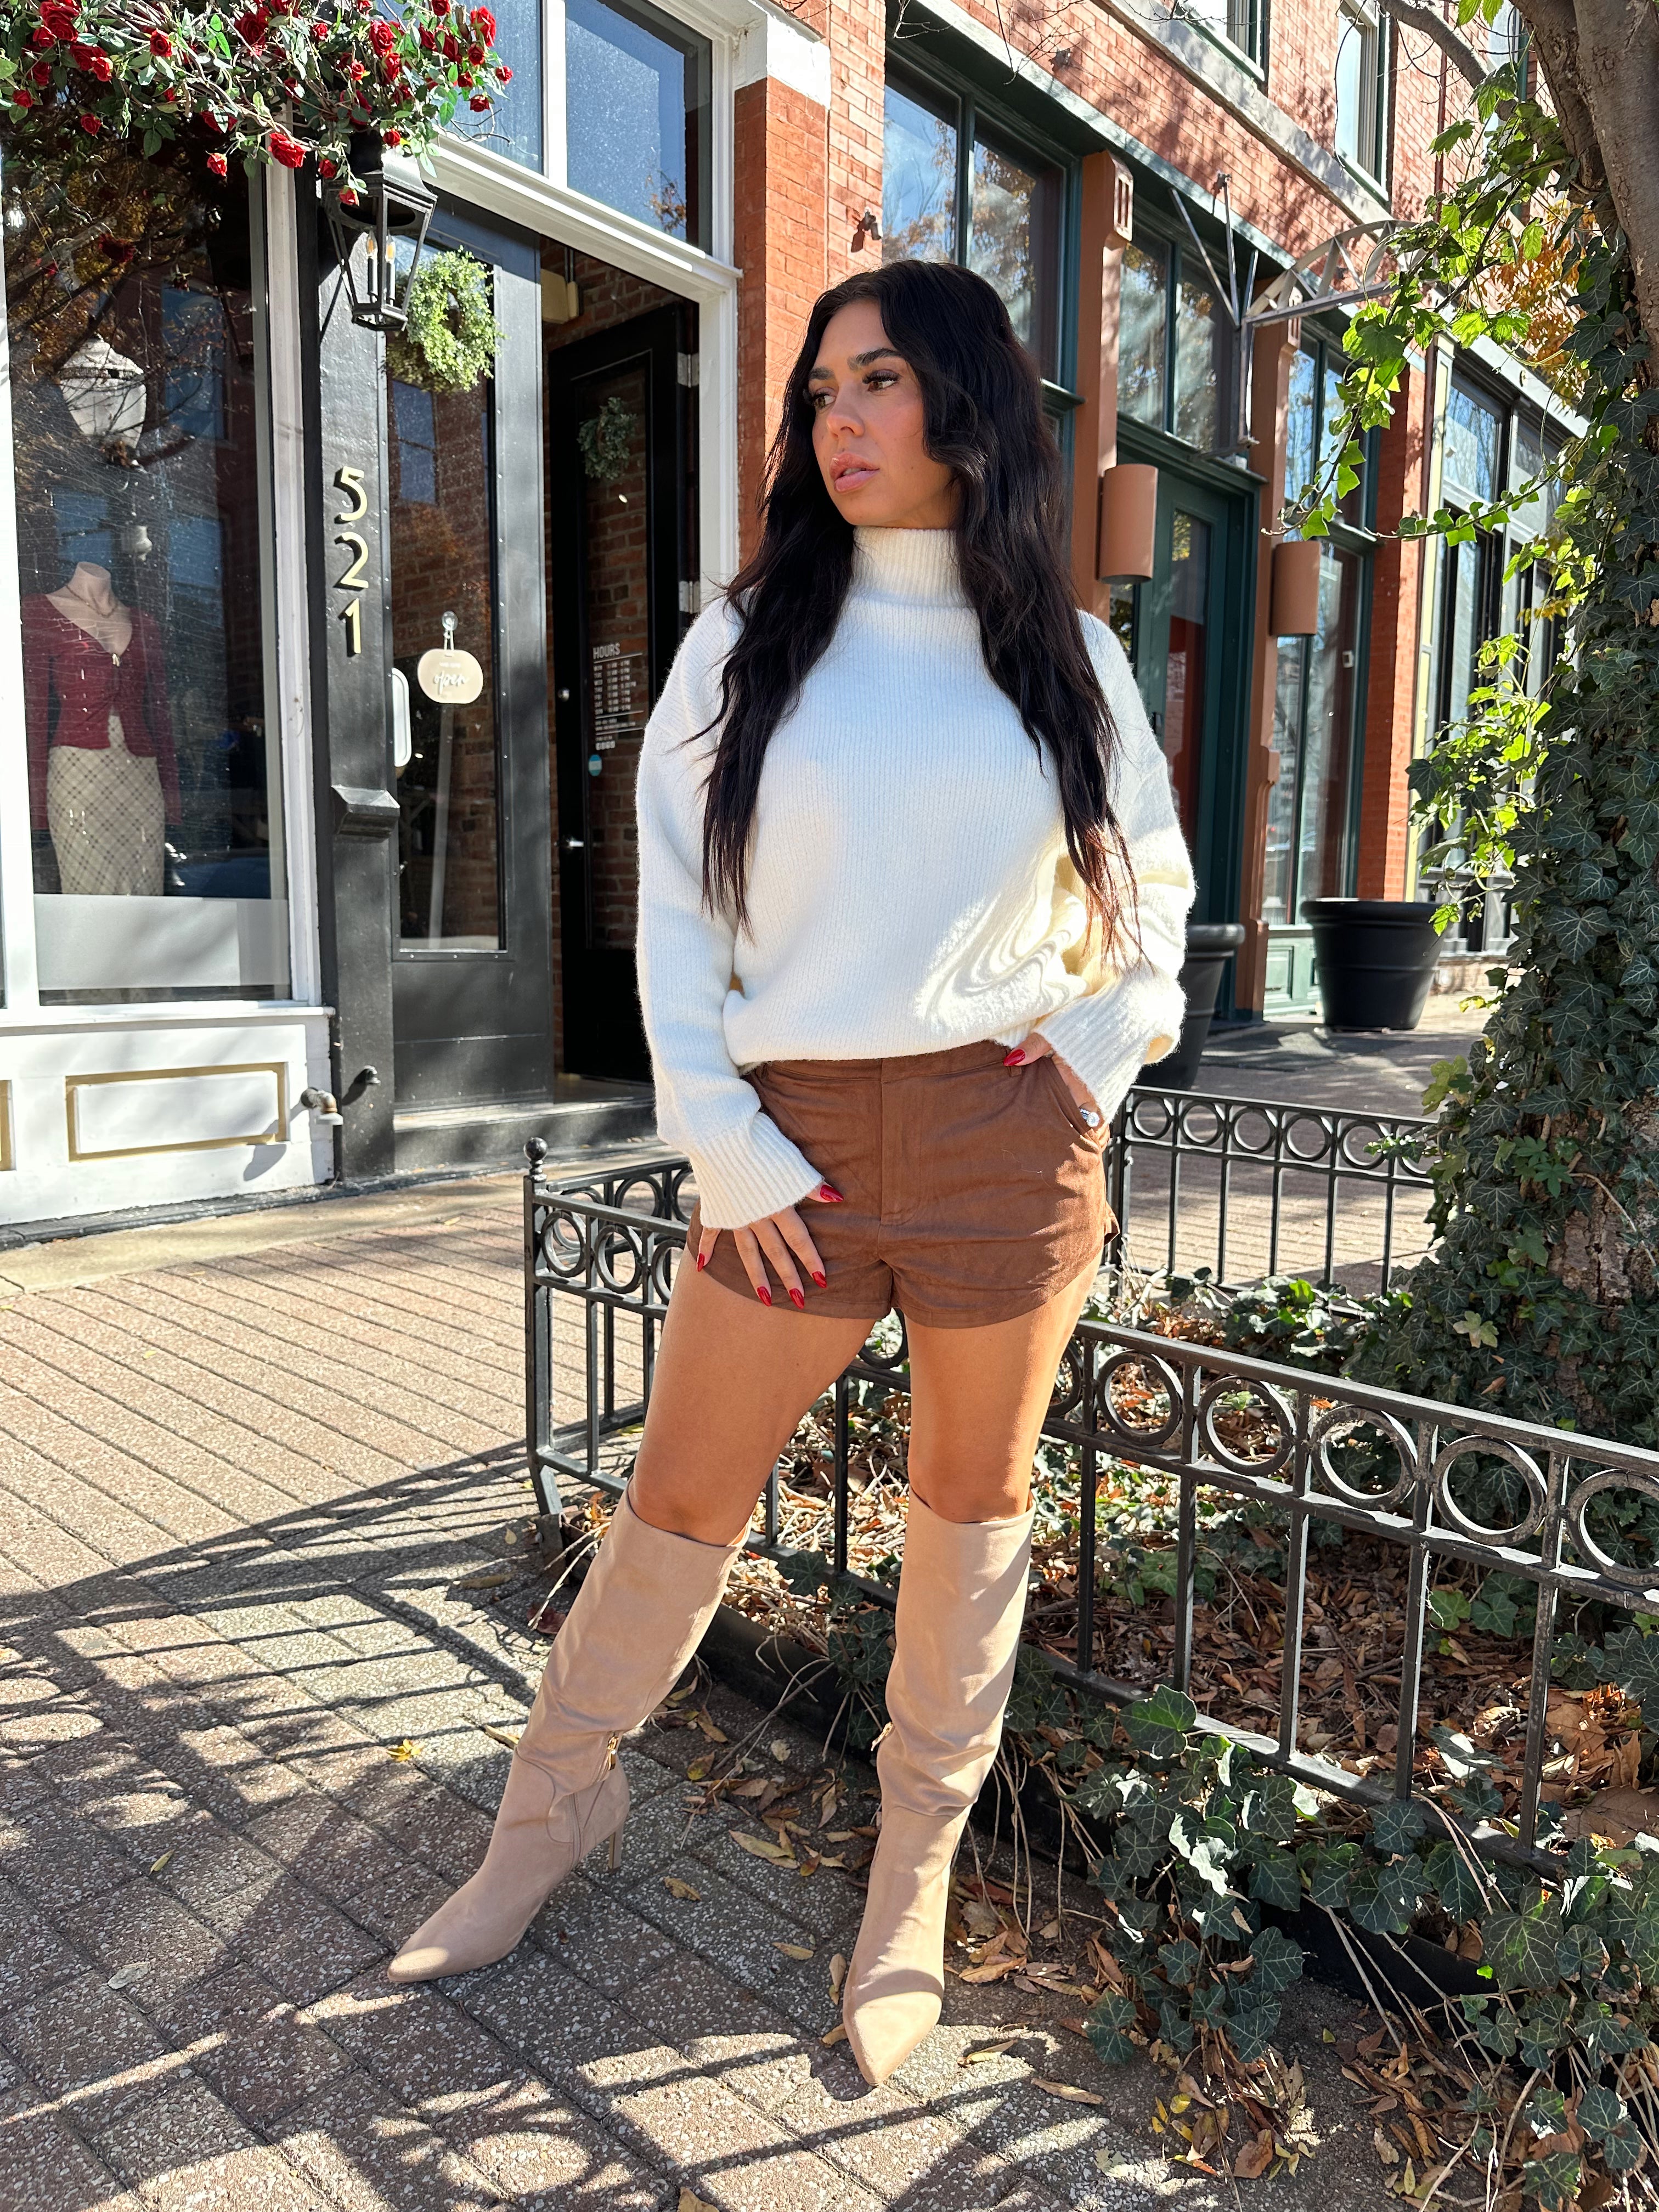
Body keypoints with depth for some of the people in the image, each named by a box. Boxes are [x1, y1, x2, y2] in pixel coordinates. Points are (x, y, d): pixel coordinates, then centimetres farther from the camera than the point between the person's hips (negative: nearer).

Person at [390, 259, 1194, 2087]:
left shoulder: (1069, 658, 8)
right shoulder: (748, 642, 4)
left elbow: (1154, 881, 20)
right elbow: (675, 906, 0)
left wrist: (1108, 1048, 4)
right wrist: (722, 1143, -7)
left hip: (1005, 1131, 1)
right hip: (793, 1140, -1)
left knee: (973, 1501, 11)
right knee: (679, 1494, 9)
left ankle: (917, 1871, 32)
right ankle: (556, 1801, 34)